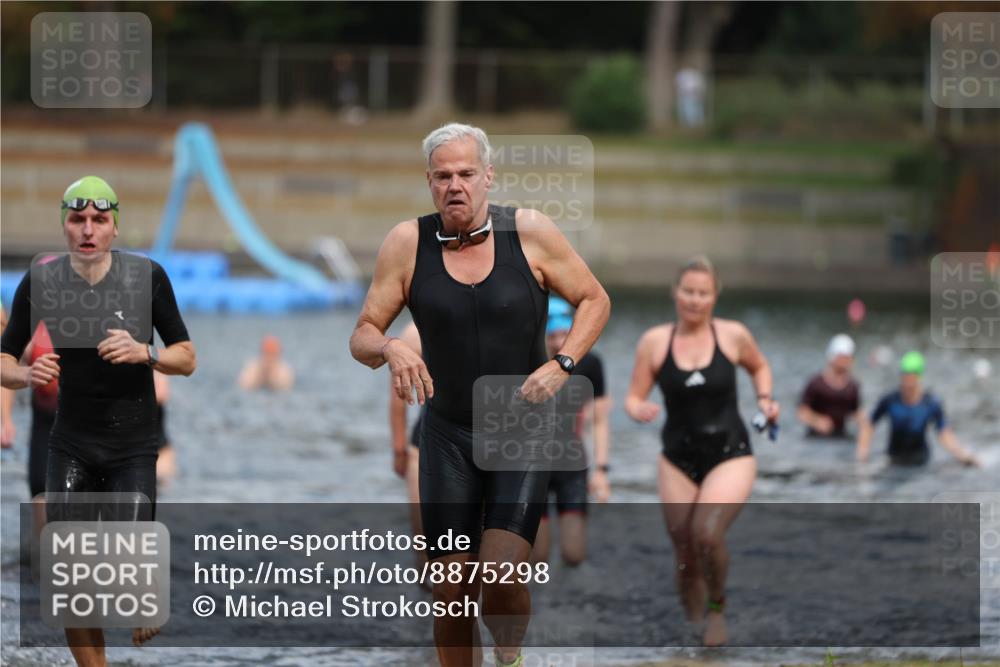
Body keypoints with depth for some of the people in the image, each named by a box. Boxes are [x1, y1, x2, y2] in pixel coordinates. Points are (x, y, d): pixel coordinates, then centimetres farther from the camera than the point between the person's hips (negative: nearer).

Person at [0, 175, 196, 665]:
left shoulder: (147, 277, -7)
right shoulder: (40, 283, -4)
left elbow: (187, 359, -1)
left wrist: (144, 353, -21)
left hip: (133, 446, -1)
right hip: (71, 445, 1)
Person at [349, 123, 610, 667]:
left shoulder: (531, 233, -7)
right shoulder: (407, 243, -5)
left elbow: (594, 300, 5)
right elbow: (362, 337, 0)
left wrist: (561, 364, -10)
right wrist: (389, 349, -23)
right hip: (447, 434, 2)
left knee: (501, 578, -17)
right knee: (452, 589, 0)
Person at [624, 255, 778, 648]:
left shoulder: (733, 335, -4)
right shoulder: (655, 342, -3)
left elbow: (759, 367, 17)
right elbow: (633, 398, 2)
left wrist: (764, 400, 0)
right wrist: (639, 411, -21)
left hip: (730, 457, -2)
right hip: (678, 460, 2)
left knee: (707, 534, -25)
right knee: (685, 560, 3)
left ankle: (717, 607, 1)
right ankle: (694, 624, 25)